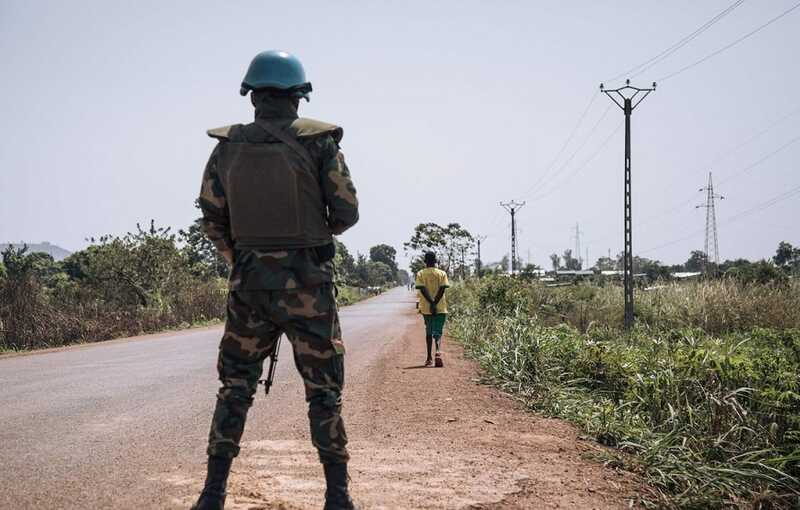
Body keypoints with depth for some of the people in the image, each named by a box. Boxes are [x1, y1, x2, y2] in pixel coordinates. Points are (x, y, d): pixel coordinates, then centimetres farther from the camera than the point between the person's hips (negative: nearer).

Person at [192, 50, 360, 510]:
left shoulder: (227, 146, 3)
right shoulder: (320, 142, -5)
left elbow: (213, 220, 7)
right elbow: (348, 212, -5)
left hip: (248, 282, 2)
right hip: (307, 282, -2)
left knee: (235, 387, 12)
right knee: (324, 390, 7)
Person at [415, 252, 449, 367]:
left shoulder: (420, 274, 2)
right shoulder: (442, 274, 1)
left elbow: (422, 289, -11)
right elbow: (442, 289, -10)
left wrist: (431, 303, -16)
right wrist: (435, 303, -13)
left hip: (426, 308, 1)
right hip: (441, 308, -1)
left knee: (429, 332, 16)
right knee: (437, 332, 0)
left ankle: (429, 358, 19)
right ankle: (438, 352, -28)